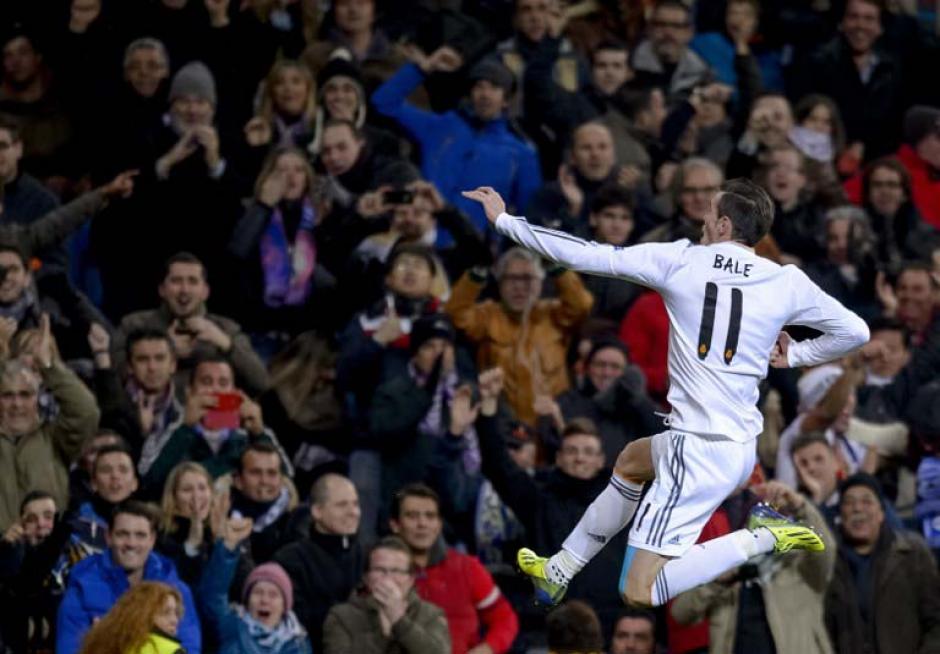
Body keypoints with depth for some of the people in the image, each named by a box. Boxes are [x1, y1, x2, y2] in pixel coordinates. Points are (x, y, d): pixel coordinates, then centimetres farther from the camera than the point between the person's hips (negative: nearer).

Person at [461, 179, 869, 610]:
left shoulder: (681, 262, -9)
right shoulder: (787, 282, -1)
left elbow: (589, 256, -5)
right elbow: (855, 331, 4)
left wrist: (505, 221, 6)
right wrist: (794, 355, 20)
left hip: (698, 452, -7)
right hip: (741, 445, 7)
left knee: (640, 592, -5)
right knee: (631, 461, 36)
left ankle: (760, 540, -11)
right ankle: (559, 572, 44)